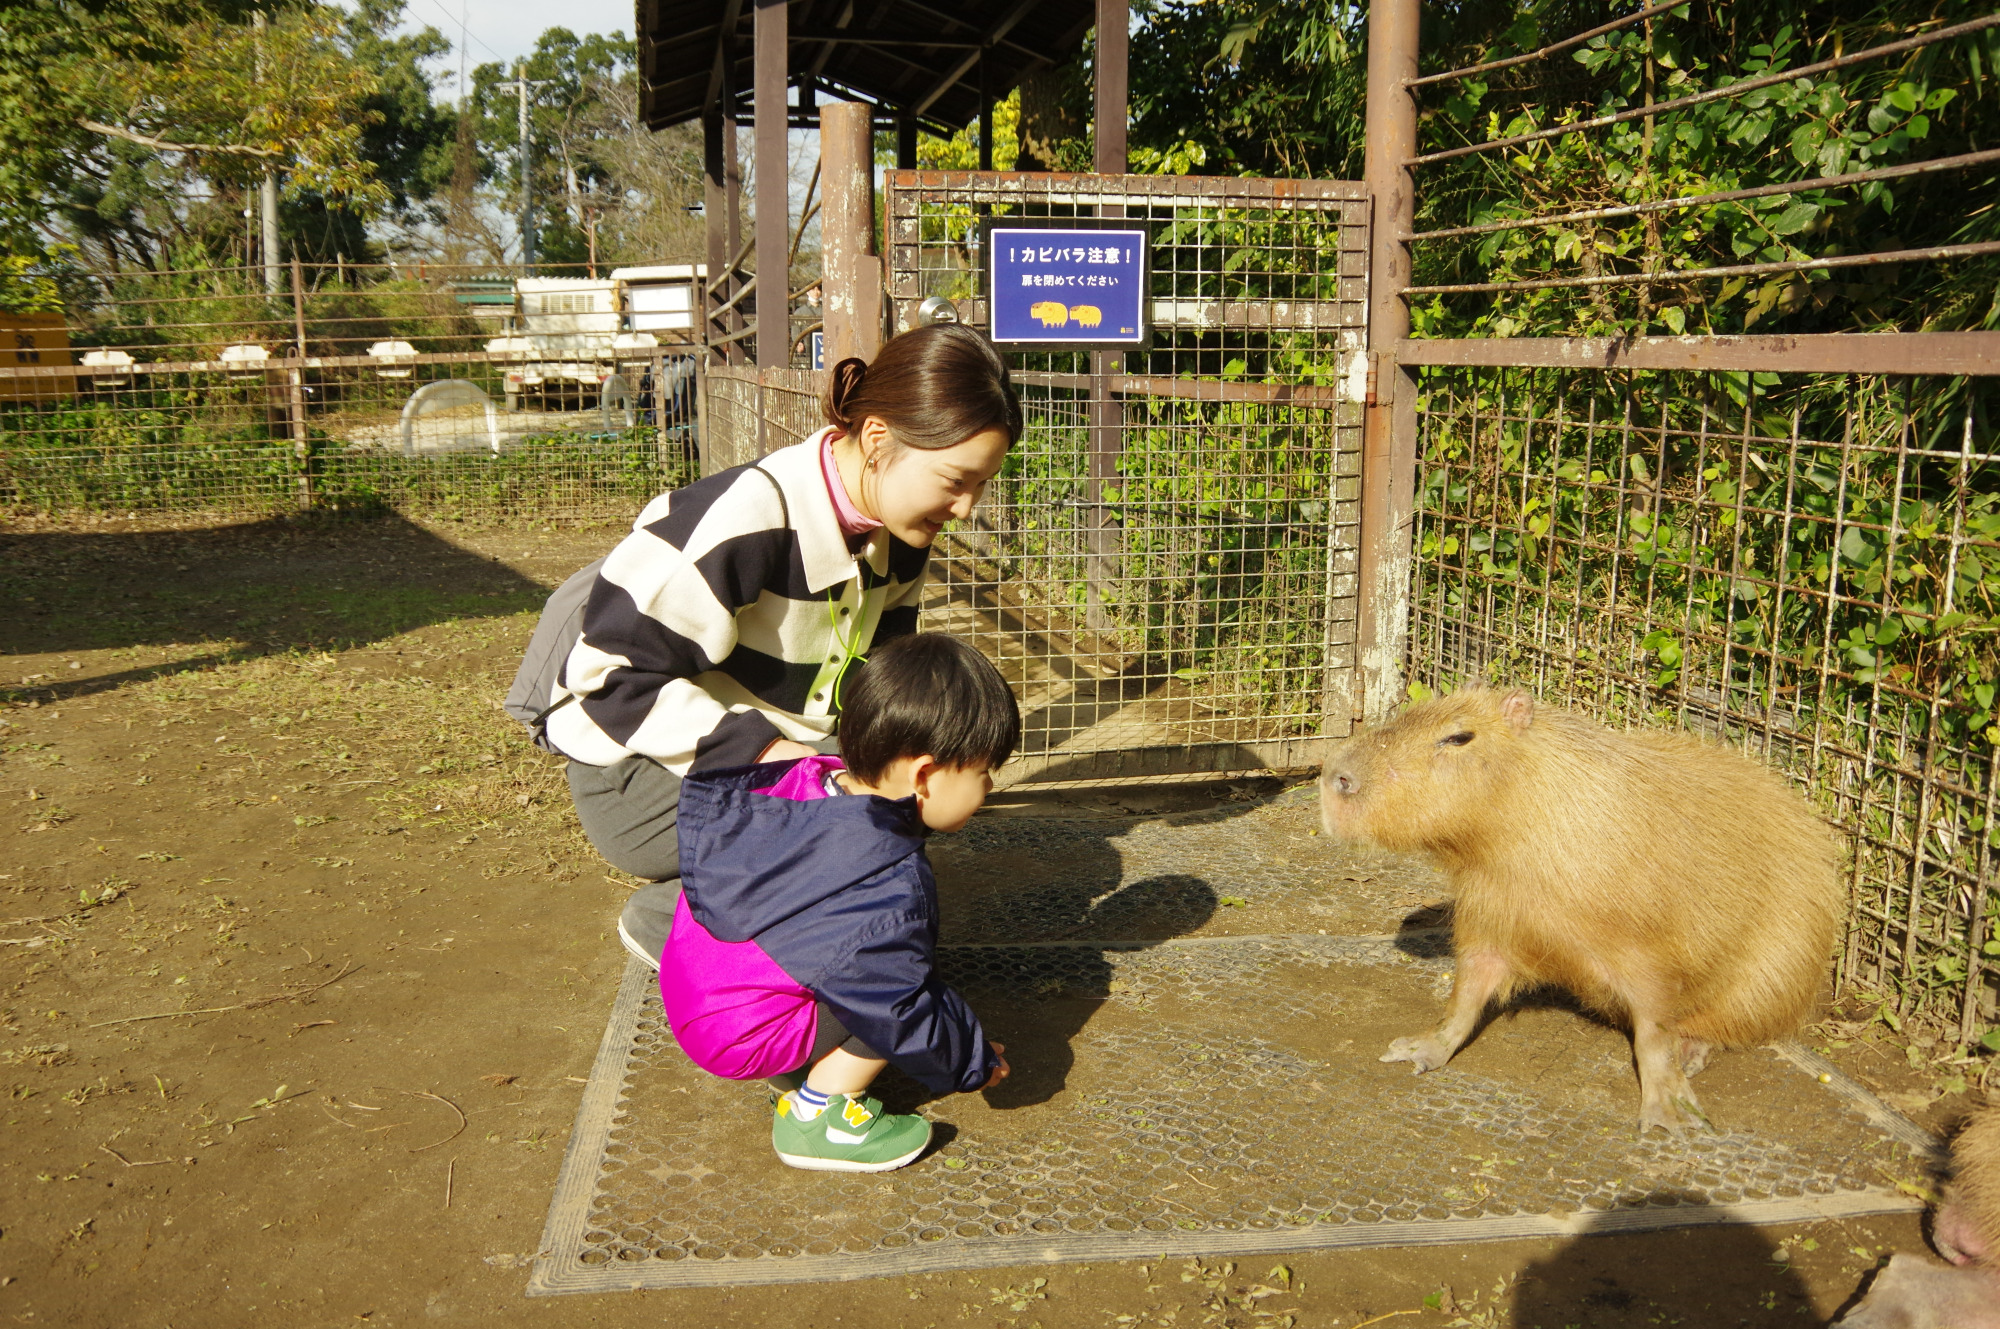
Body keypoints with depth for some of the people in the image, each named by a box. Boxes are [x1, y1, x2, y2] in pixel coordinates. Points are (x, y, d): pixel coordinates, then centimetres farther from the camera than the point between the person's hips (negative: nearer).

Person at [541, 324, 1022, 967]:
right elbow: (611, 676, -26)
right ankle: (662, 917, -5)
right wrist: (754, 749, -32)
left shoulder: (896, 534, -3)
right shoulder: (744, 520, -29)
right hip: (643, 772, -8)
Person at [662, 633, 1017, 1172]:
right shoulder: (891, 889, -29)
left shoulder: (803, 779, -5)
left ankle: (801, 1074, 15)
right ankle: (816, 1118, -4)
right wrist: (972, 1061, -3)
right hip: (738, 1036, -9)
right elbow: (898, 1015, -20)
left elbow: (702, 801, 12)